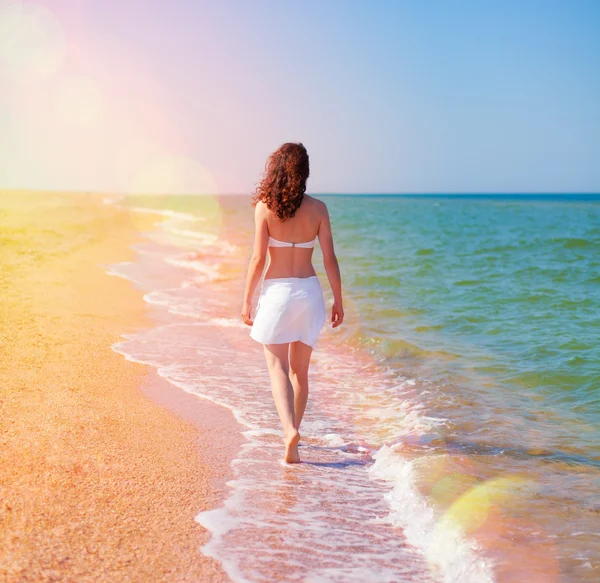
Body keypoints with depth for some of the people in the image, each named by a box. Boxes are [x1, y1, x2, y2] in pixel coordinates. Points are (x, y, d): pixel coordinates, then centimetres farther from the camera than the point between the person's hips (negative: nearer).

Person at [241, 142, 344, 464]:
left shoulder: (265, 206, -8)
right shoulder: (318, 208, -1)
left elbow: (258, 258, -8)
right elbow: (329, 258, 0)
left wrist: (246, 299, 0)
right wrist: (338, 300, 10)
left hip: (276, 292, -3)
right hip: (309, 292, 3)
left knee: (277, 367, 0)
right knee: (300, 369, 15)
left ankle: (290, 429, -21)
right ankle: (292, 433, 26)